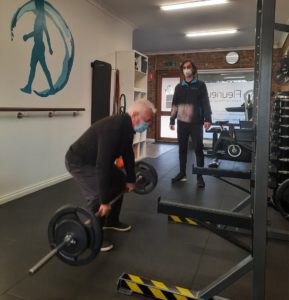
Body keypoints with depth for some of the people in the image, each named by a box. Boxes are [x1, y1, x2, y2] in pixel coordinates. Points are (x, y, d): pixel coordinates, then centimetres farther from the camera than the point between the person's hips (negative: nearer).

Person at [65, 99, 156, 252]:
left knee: (120, 181, 13)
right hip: (78, 161, -10)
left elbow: (128, 154, 8)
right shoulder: (113, 129, -35)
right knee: (98, 195, -22)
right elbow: (102, 166, -38)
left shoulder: (127, 127, -5)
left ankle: (112, 221, 28)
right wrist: (105, 201, -34)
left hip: (96, 159, 10)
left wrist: (130, 179, 13)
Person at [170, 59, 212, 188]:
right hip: (182, 122, 3)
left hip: (196, 123, -3)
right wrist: (172, 120, 9)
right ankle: (182, 173, 18)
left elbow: (205, 103, -2)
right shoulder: (179, 87, 13)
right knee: (182, 148, 8)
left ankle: (200, 176, 4)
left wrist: (207, 119, -12)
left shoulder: (200, 85, 5)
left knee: (198, 149, -2)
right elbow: (175, 104, 14)